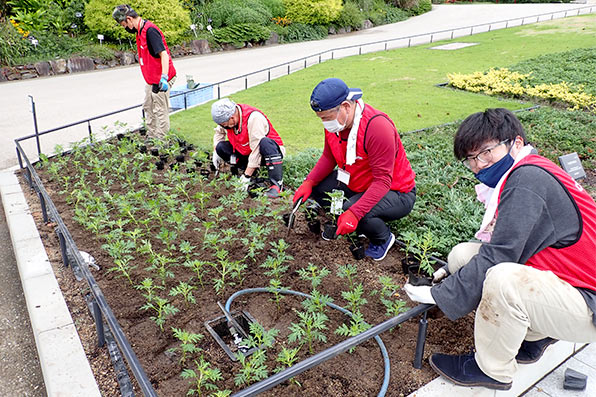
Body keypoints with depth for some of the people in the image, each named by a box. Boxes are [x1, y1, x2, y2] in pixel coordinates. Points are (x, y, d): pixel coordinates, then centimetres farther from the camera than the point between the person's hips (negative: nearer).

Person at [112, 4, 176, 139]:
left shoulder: (150, 30, -20)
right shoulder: (140, 30, 11)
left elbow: (163, 54, -27)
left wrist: (164, 77, -34)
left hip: (161, 80, -11)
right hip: (151, 79, 11)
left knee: (161, 111, -3)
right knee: (148, 108, 19)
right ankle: (151, 137, 32)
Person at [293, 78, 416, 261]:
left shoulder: (377, 126, -32)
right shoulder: (333, 121, -8)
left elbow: (382, 181, -32)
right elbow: (328, 157, 5)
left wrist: (354, 213, -41)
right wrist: (309, 182, -12)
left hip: (396, 192, -7)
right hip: (355, 184, 8)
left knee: (355, 212, -34)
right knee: (316, 188, -6)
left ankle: (383, 239, 0)